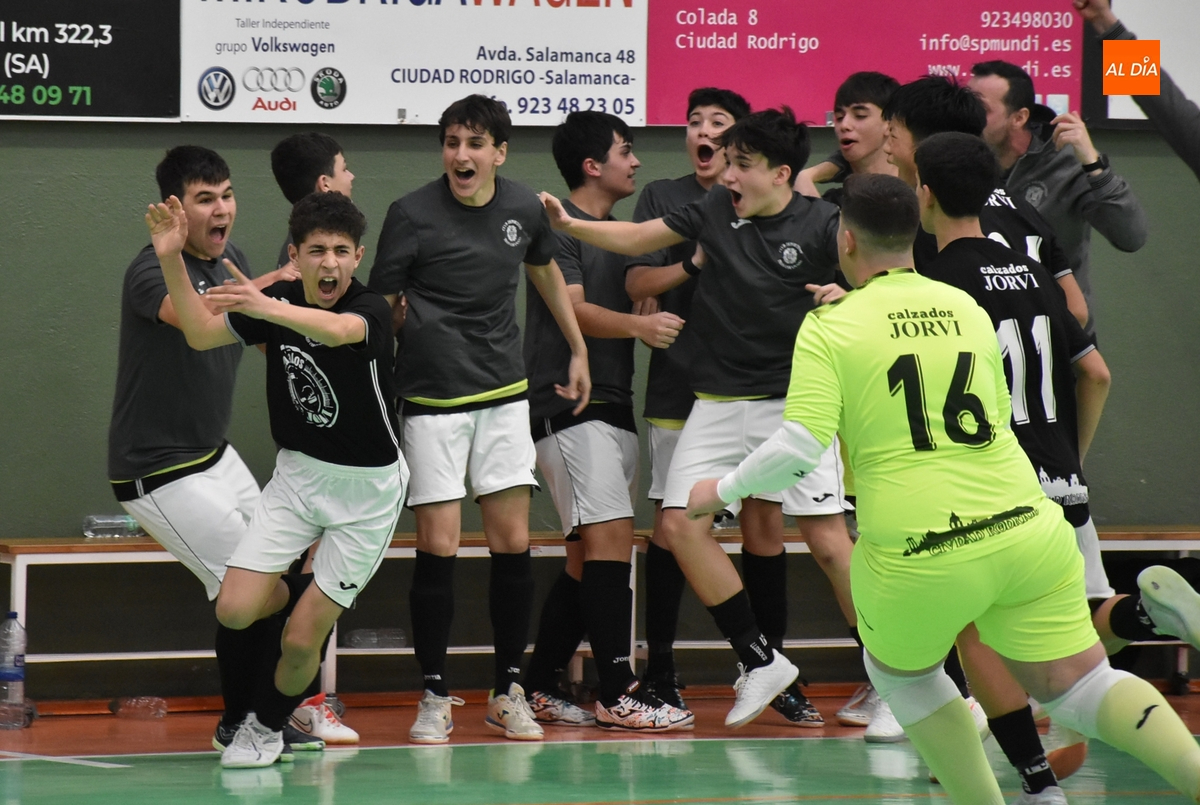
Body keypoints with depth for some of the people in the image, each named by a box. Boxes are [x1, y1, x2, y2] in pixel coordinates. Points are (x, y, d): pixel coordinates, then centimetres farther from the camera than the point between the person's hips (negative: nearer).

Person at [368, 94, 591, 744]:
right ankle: (434, 697, 4)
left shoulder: (524, 208, 2)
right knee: (437, 547, -5)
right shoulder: (412, 215, -10)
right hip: (432, 400, -4)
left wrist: (578, 350, 26)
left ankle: (508, 692, 11)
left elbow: (545, 271, 23)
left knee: (512, 542, 1)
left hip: (505, 392, 4)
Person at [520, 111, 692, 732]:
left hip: (613, 407, 9)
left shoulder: (617, 232, 22)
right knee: (610, 536, -17)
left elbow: (637, 301, 25)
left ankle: (539, 689, 13)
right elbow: (573, 309, -15)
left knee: (588, 557, 8)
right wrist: (639, 324, -31)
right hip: (567, 404, -9)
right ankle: (618, 693, -21)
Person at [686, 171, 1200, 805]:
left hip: (918, 557, -3)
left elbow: (799, 449, -13)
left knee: (901, 671, 26)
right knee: (1079, 687, 5)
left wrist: (724, 490, 3)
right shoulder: (967, 310, 10)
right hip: (1023, 530, 3)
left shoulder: (829, 328, -4)